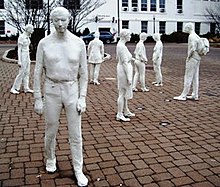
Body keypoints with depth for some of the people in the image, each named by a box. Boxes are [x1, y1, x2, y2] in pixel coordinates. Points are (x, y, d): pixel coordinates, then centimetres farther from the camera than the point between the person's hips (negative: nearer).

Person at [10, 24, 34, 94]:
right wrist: (19, 61, -20)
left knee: (27, 73, 11)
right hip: (22, 57, -9)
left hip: (27, 56, 9)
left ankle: (26, 88, 18)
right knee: (21, 73, -4)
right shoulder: (21, 37, -18)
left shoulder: (27, 37, 9)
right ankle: (14, 89, 6)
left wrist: (28, 59, 20)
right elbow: (19, 49, -18)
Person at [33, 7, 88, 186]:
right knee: (51, 131, 15)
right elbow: (38, 72, -1)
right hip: (51, 91, 0)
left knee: (75, 134, 4)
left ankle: (78, 170, 19)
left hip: (72, 91, 0)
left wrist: (82, 98, -7)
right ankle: (50, 159, 43)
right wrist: (37, 99, -3)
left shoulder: (79, 43, -5)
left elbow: (83, 73, -1)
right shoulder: (44, 43, -6)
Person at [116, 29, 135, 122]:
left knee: (125, 92, 19)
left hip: (121, 70, 11)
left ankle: (126, 111, 31)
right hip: (124, 71, -10)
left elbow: (117, 59, 20)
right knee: (122, 93, -2)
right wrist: (129, 77, -22)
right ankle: (119, 115, 6)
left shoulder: (119, 45, 10)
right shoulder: (122, 47, -21)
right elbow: (125, 63, -23)